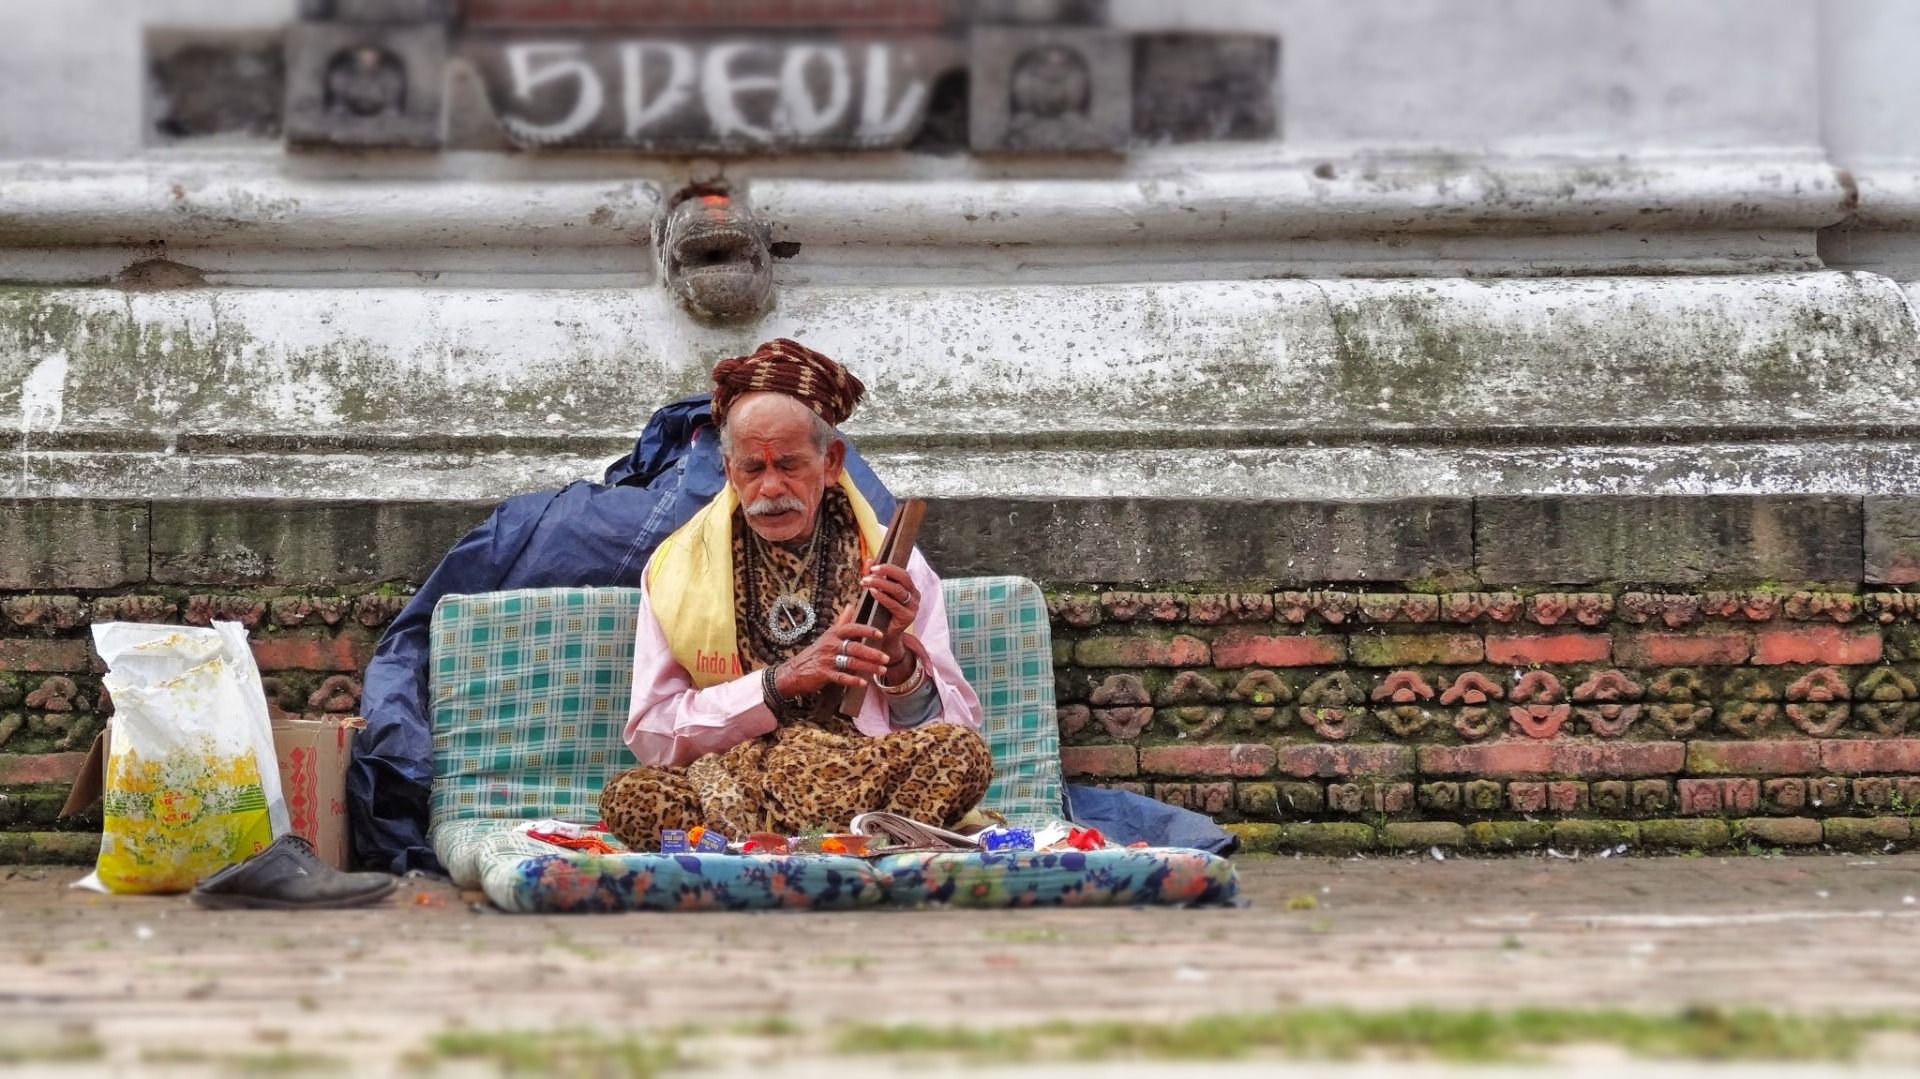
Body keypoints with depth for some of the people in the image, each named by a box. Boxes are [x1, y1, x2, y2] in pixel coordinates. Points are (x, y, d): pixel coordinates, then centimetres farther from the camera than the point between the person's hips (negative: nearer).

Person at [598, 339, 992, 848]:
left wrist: (895, 654, -14)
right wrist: (779, 682, -14)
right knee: (630, 797, -32)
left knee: (963, 751, -28)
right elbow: (650, 736, -3)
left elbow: (955, 727, 5)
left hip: (869, 785, 1)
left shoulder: (894, 565, 8)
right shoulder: (677, 567, 6)